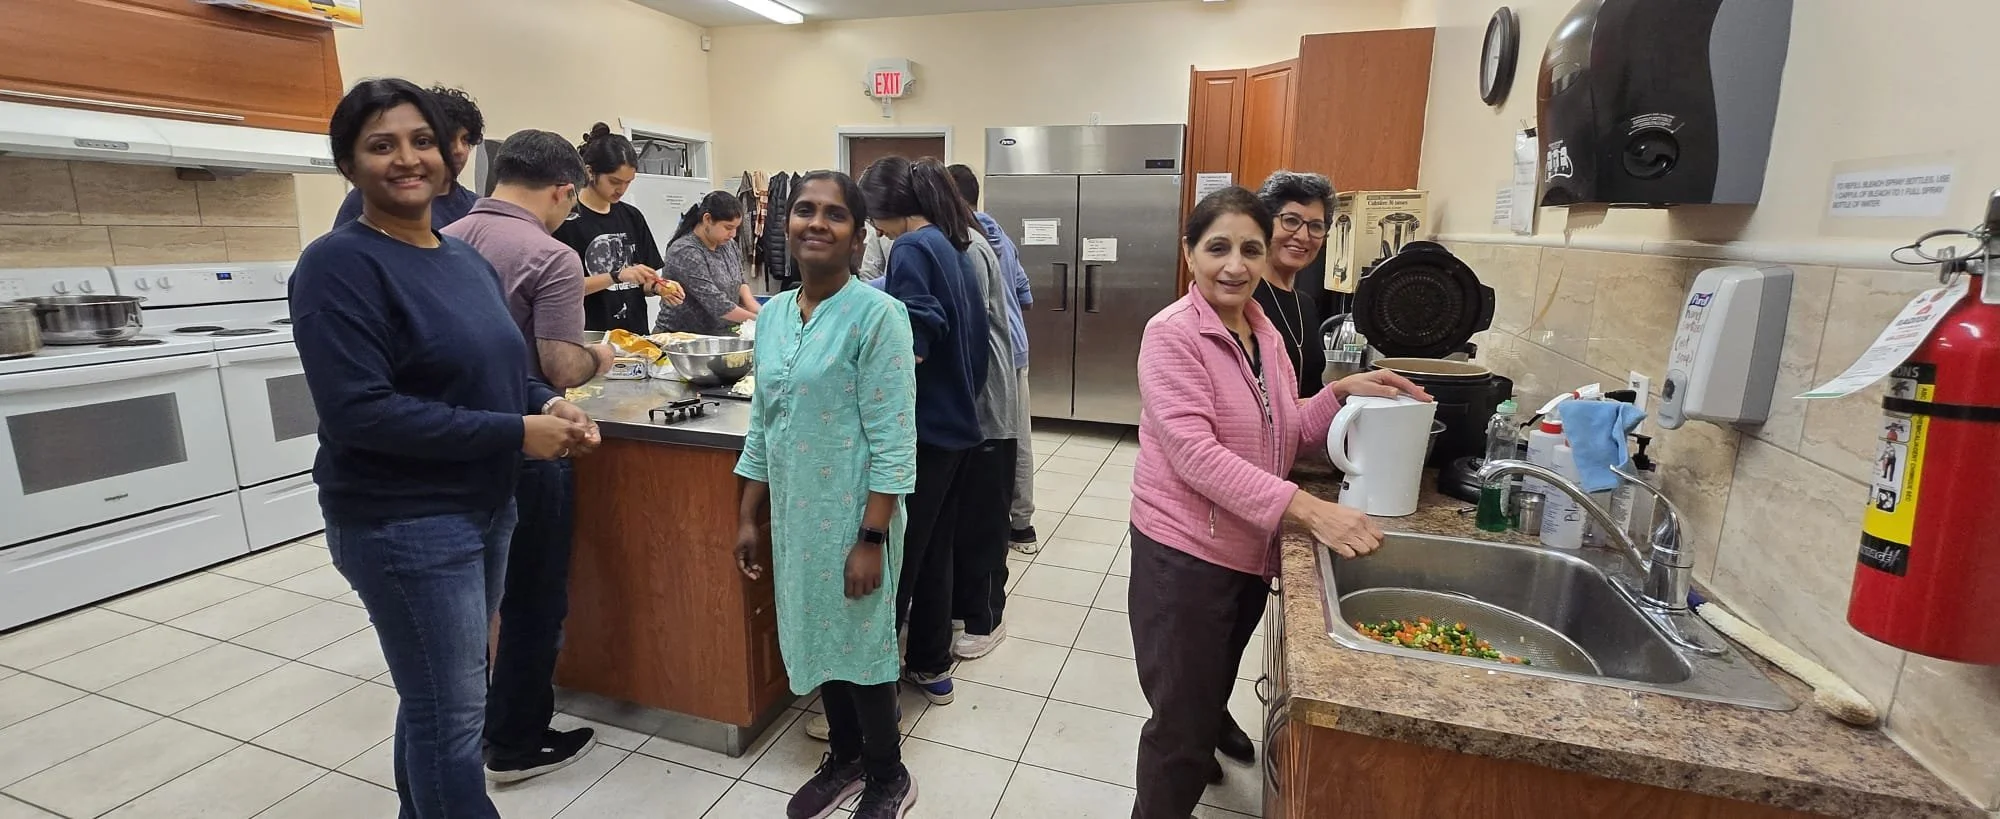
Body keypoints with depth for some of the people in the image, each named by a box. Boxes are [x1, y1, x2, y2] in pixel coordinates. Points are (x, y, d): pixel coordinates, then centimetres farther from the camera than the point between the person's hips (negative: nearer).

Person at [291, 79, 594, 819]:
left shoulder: (466, 259, 9)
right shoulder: (340, 265, -15)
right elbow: (359, 412, -23)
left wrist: (548, 405, -6)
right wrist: (515, 433, -23)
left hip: (485, 507, 7)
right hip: (403, 524, -7)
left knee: (439, 697, 21)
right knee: (453, 714, 3)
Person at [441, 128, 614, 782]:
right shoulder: (551, 257, -18)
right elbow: (562, 370, -22)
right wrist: (598, 357, -1)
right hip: (523, 453, -7)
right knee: (533, 601, 9)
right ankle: (518, 744, 23)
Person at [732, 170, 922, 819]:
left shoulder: (877, 314, -15)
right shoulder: (773, 314, 5)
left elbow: (893, 441, -17)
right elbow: (762, 427, 11)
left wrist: (872, 538, -18)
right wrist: (748, 517, 11)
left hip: (852, 515, -6)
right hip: (793, 512, 6)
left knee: (861, 642, 9)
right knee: (816, 638, 19)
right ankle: (845, 757, 43)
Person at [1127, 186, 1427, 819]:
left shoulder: (1264, 333, 5)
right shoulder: (1172, 334, -18)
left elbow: (1284, 433, 12)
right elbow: (1196, 453, -27)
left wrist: (1341, 393, -4)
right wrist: (1308, 509, -31)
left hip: (1251, 551, 7)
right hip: (1185, 552, -7)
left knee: (1212, 693, 29)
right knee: (1183, 726, 7)